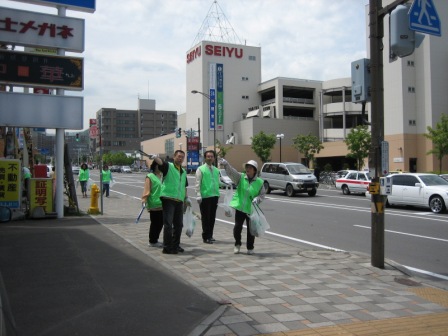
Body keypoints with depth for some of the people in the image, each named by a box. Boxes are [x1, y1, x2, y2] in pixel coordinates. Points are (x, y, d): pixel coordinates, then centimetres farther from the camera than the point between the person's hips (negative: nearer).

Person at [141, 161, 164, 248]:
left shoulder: (162, 176, 15)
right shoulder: (150, 177, -5)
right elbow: (146, 191, -11)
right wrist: (144, 200, -20)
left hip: (162, 204, 7)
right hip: (154, 205, -7)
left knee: (160, 222, 11)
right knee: (155, 223, 0)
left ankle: (155, 240, 25)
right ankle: (152, 241, 12)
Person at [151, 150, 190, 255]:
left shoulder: (183, 172, 19)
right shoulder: (168, 166, -2)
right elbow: (160, 162, -23)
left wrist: (186, 198, 19)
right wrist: (156, 158, -45)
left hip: (179, 201, 7)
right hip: (168, 199, -7)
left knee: (179, 224, 13)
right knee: (168, 224, -7)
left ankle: (175, 245, 27)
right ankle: (167, 247, -1)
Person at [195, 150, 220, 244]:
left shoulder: (216, 170, 13)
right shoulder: (200, 169, -2)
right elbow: (198, 184, -6)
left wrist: (218, 195, 12)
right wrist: (198, 196, -13)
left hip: (214, 196, 5)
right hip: (205, 196, -5)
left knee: (212, 217, 10)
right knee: (205, 217, -2)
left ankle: (210, 235, 21)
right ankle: (206, 237, 4)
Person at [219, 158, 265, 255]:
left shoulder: (260, 182, 0)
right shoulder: (240, 177, -2)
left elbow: (263, 194, 6)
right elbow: (231, 172, -17)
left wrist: (257, 199, -15)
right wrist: (226, 164, -35)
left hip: (252, 209, 0)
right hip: (240, 207, 0)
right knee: (237, 227, 2)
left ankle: (250, 248, 22)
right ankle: (237, 244, 25)